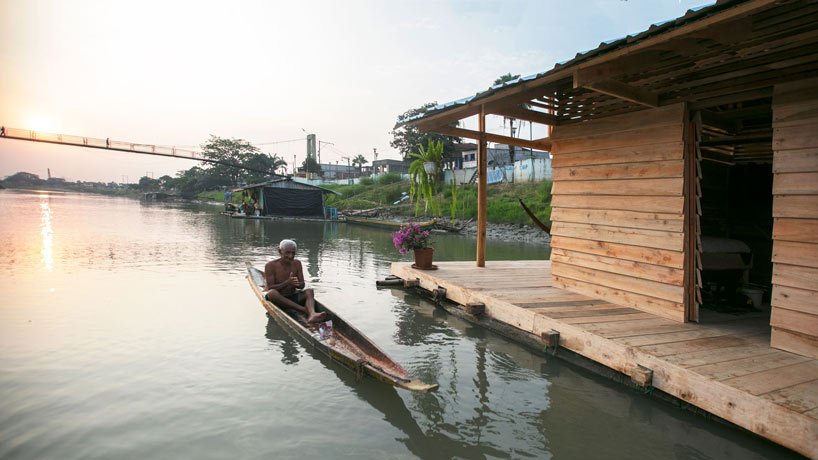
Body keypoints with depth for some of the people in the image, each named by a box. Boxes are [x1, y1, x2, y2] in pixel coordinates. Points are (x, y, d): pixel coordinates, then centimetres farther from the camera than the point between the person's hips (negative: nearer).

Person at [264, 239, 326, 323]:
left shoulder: (297, 263, 3)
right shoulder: (271, 265, -9)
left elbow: (302, 285, 2)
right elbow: (270, 288, -15)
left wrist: (297, 284, -23)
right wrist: (287, 283, -29)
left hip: (292, 298, 4)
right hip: (277, 299, -4)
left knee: (309, 291, -21)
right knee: (272, 293, -36)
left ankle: (312, 314, -53)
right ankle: (306, 310, -43)